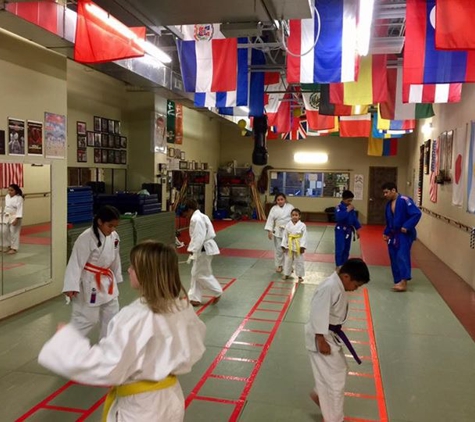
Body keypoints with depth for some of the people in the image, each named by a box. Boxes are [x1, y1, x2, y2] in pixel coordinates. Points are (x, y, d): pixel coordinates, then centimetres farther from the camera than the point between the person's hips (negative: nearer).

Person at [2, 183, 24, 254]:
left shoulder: (19, 198, -15)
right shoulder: (7, 197, 7)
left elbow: (19, 209, -18)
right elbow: (5, 206, 16)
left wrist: (16, 219, -23)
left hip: (14, 217, -7)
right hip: (6, 217, 7)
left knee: (14, 233, -1)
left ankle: (14, 248, 11)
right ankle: (7, 246, 26)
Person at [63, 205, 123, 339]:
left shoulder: (114, 237, -2)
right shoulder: (86, 238, -23)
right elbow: (76, 262, -24)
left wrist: (116, 278, 16)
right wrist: (72, 286, -28)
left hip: (107, 282, 7)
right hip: (90, 284, -7)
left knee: (112, 316, 17)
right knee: (84, 318, -1)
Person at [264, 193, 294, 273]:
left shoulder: (290, 207, -5)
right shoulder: (274, 209, -3)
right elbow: (270, 220, -4)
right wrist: (269, 231, -10)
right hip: (278, 231, 1)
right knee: (278, 249, 8)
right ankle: (279, 265, 22)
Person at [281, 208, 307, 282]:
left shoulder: (302, 225, -9)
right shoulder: (288, 225, -3)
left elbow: (304, 237, -8)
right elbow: (285, 236, 1)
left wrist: (303, 247, -12)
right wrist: (284, 246, -1)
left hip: (298, 246, -2)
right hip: (289, 246, 2)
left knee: (299, 261, 7)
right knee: (287, 260, 14)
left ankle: (300, 276, 20)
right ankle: (286, 274, 30)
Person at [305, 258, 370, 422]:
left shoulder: (338, 286, 3)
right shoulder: (330, 288, -28)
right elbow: (319, 315, -28)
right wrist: (321, 341, -24)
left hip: (330, 334, 10)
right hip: (322, 337, -10)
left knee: (340, 369, 24)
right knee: (335, 380, 1)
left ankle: (319, 394, 44)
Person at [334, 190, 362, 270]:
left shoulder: (351, 207, 6)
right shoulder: (339, 207, -15)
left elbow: (354, 218, 12)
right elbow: (338, 217, -32)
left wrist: (357, 229, 10)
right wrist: (347, 210, -28)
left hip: (348, 230, 7)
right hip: (340, 230, -7)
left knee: (346, 249, 12)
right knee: (340, 248, -9)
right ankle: (338, 265, -1)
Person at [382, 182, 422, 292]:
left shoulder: (405, 200, -16)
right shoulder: (389, 204, 11)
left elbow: (417, 213, -22)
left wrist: (407, 226, -24)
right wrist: (386, 233, 9)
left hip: (405, 234, -8)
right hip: (394, 235, 8)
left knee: (402, 256, -18)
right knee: (394, 259, 9)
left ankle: (403, 282, -17)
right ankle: (398, 282, 17)